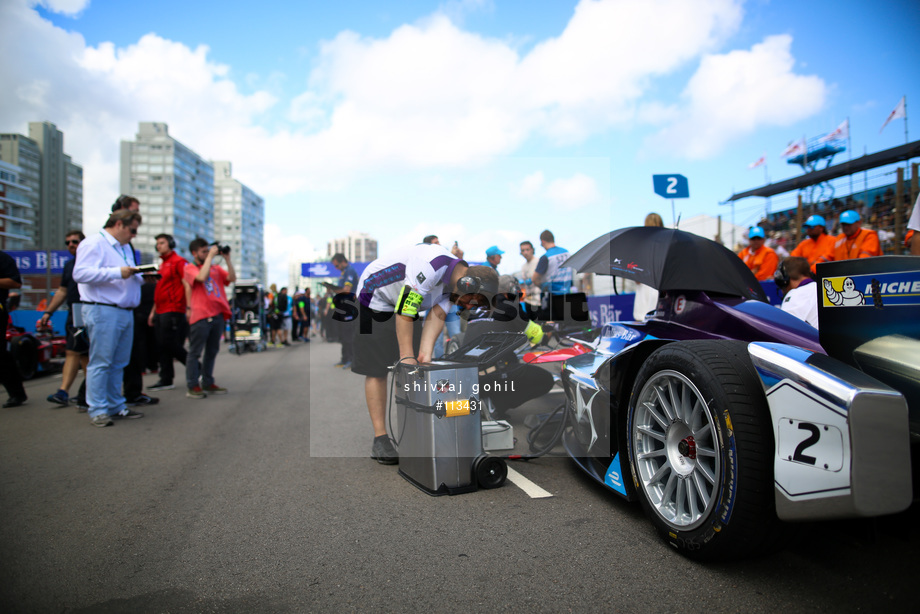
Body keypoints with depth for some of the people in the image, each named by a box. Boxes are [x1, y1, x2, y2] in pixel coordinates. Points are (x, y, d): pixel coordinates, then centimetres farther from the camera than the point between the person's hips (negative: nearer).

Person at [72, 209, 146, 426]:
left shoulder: (125, 248, 24)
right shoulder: (93, 243, -6)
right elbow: (80, 273, -18)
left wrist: (143, 277, 5)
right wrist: (117, 272, -22)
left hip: (126, 311, 9)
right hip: (103, 311, -9)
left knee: (119, 363, 11)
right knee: (101, 361, -6)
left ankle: (116, 406, 18)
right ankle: (98, 410, -1)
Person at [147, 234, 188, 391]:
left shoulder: (178, 261, -6)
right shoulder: (162, 264, 21)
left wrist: (188, 308, -22)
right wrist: (153, 311, 23)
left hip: (173, 311, -9)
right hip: (161, 312, 9)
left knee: (170, 344, -9)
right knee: (162, 347, 7)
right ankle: (166, 380, 13)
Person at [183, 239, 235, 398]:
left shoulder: (215, 268, 17)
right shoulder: (190, 268, 2)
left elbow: (232, 278, 6)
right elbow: (201, 277, -18)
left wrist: (227, 259, 1)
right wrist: (210, 256, -12)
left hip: (217, 314, 6)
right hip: (200, 315, -6)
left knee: (212, 351, 10)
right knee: (195, 352, -2)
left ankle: (208, 383, 19)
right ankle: (193, 386, 2)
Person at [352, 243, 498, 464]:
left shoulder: (454, 281, -6)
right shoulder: (432, 266, -34)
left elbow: (437, 316, -13)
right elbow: (404, 312, -33)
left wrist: (425, 355, -25)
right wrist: (407, 356, -30)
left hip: (405, 304, 8)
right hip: (375, 299, -8)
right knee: (376, 370, -8)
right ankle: (380, 440, -3)